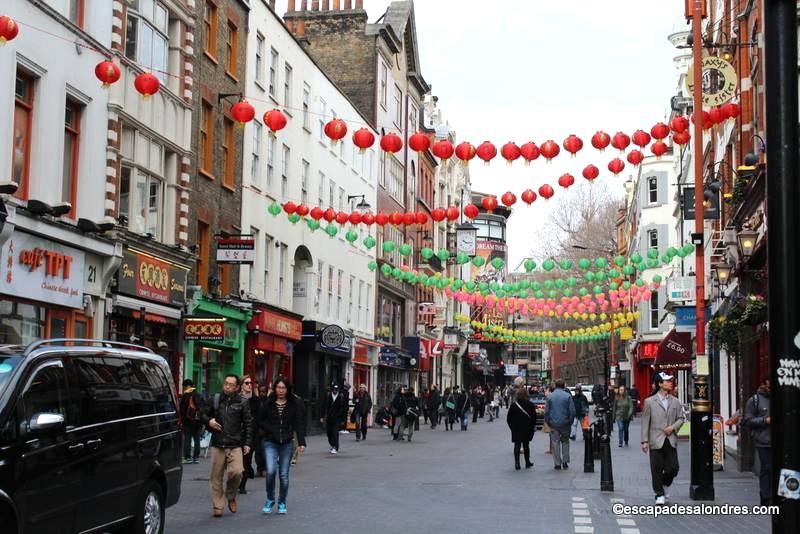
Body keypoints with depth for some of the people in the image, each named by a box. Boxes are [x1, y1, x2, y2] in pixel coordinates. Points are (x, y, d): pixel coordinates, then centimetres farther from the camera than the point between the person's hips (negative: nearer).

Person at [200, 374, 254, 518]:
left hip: (235, 445, -2)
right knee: (216, 476, 1)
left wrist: (247, 443, -2)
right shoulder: (215, 399, 8)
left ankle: (231, 496, 12)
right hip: (217, 444, 2)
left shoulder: (242, 402, 4)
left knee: (236, 472, -16)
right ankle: (218, 507, 11)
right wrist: (209, 421, -5)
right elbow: (203, 415, 18)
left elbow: (248, 423, 5)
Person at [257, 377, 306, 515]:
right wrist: (271, 431, -8)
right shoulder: (268, 403, 0)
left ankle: (282, 503, 21)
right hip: (270, 443, -1)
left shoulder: (295, 404, 0)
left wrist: (301, 442, -9)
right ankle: (270, 499, 8)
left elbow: (299, 424, -1)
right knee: (271, 471, -14)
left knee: (284, 474, 4)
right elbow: (260, 421, 6)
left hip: (287, 443, 1)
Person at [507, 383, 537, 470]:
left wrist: (512, 427, 8)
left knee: (517, 445, 3)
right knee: (526, 445, 13)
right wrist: (533, 427, 8)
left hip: (516, 430, -1)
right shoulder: (530, 405, -6)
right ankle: (527, 463, 19)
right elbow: (534, 417, -4)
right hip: (527, 430, 1)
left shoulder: (513, 405, -6)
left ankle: (517, 463, -7)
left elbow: (508, 418, -3)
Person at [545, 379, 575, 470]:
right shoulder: (567, 396, -5)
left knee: (555, 443, 4)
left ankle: (557, 463, 4)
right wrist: (570, 422, 7)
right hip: (565, 424, 0)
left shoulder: (550, 396, -1)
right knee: (565, 442, 14)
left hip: (553, 424, 0)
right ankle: (565, 462, 12)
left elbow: (546, 411, 0)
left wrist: (548, 422, 10)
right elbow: (572, 411, -4)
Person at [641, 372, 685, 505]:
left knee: (673, 468, -1)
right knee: (657, 469, -1)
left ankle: (664, 484, 27)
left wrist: (673, 427, -6)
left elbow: (681, 418, 15)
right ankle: (659, 494, 11)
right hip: (656, 441, -3)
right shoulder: (649, 401, 0)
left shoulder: (675, 402, 10)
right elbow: (645, 422, -1)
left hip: (671, 440, 3)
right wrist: (645, 441, -7)